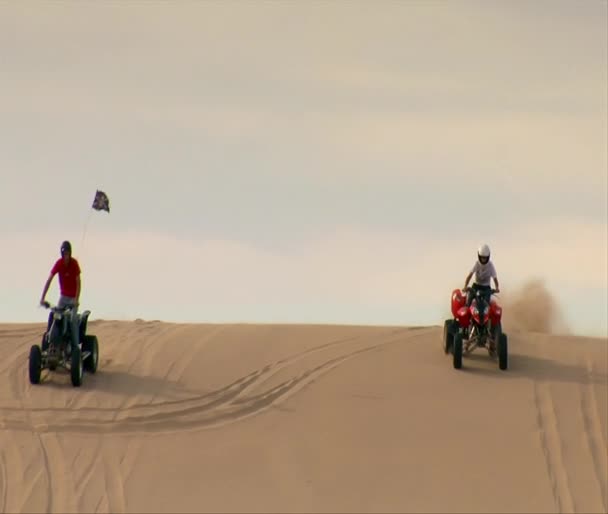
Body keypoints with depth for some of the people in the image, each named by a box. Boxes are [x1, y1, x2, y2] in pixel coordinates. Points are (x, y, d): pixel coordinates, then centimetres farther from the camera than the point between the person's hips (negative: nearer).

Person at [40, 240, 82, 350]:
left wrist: (77, 299, -28)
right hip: (63, 296, 3)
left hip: (73, 297, -3)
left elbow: (78, 282, -17)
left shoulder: (74, 263, -16)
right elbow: (49, 280, -13)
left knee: (73, 319, -18)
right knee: (53, 316, -15)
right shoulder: (58, 263, -11)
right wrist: (42, 298, -20)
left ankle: (75, 346, -16)